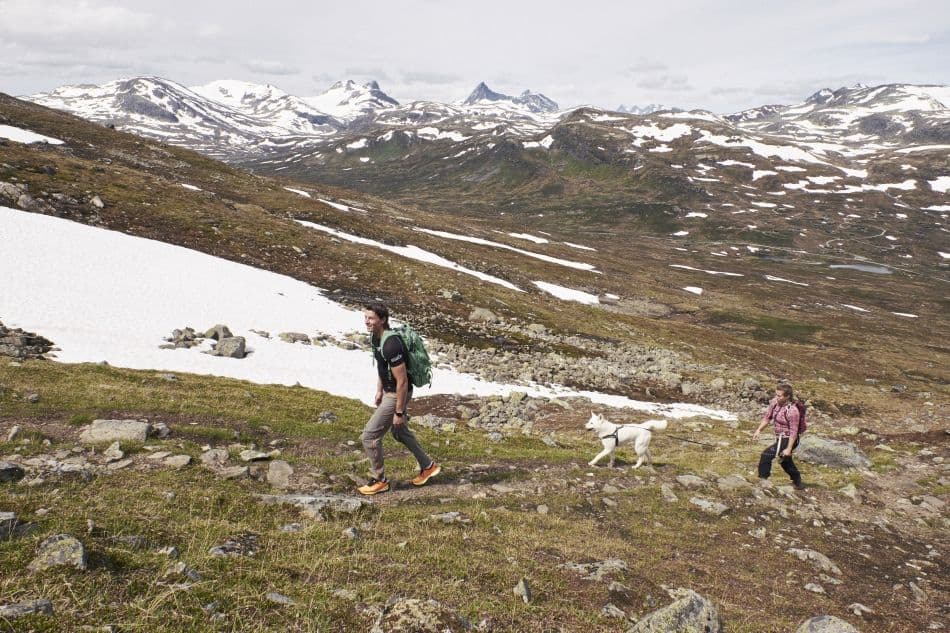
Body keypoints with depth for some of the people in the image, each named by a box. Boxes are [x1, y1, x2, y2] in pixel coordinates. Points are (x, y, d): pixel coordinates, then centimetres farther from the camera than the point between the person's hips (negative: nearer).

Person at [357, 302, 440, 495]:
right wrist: (379, 391, 21)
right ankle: (428, 466, 42)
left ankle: (380, 481, 15)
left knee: (370, 436, -2)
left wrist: (399, 412, -22)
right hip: (389, 392, 10)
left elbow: (402, 381, -27)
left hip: (397, 395, -10)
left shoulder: (391, 345, -31)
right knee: (400, 432, 26)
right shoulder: (375, 337, -1)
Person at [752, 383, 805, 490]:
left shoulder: (792, 411, -28)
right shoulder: (775, 402, -8)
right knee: (784, 461, 25)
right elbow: (767, 417, 5)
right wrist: (759, 430, -4)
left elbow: (794, 432, -24)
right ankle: (798, 483, 45)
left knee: (766, 455, -16)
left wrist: (789, 449, -23)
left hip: (788, 440, -9)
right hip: (780, 437, 9)